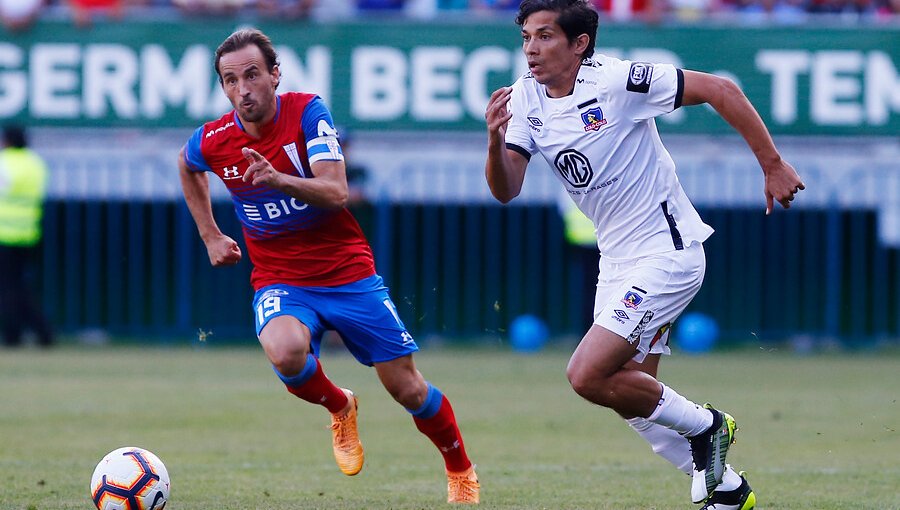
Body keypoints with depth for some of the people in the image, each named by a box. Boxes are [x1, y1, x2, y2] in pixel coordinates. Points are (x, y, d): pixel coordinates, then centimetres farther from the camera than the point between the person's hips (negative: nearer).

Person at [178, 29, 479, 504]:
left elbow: (336, 193, -24)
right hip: (280, 282, 1)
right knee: (284, 353, -33)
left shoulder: (307, 112, -14)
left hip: (347, 272, -1)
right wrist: (210, 235, 17)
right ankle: (339, 408, 1)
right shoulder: (211, 142, -7)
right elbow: (187, 165, 20)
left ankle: (461, 473, 30)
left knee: (407, 389, 2)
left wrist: (277, 179, -41)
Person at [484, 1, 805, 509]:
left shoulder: (616, 80, -19)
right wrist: (496, 140, -25)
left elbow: (719, 90, -17)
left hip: (667, 253, -8)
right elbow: (506, 190, -4)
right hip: (618, 261, 8)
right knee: (632, 396, 12)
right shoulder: (525, 98, 0)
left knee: (588, 376, -17)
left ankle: (703, 425, 4)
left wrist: (773, 166, -16)